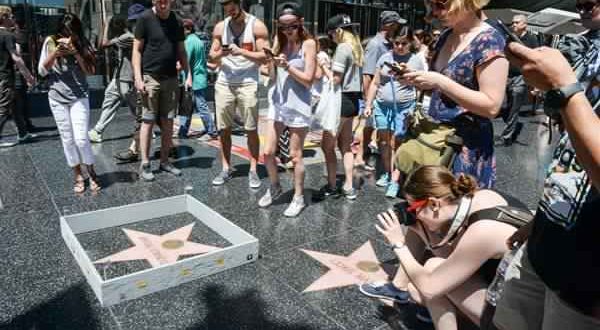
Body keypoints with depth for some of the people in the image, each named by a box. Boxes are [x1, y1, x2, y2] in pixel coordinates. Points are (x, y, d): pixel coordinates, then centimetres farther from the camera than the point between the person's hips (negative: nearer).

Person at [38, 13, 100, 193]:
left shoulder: (82, 44, 0)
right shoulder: (50, 42, 1)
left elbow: (90, 71, -6)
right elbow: (42, 71, 0)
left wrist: (76, 53, -18)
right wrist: (54, 54, -14)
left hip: (79, 97, -1)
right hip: (57, 98, 1)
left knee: (81, 138, -9)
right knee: (67, 139, 4)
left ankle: (92, 174, 10)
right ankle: (78, 176, 15)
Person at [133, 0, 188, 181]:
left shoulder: (176, 22, 9)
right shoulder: (145, 19, -3)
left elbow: (181, 51, 14)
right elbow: (137, 50, -4)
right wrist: (138, 78, -12)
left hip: (171, 78, 4)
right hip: (150, 77, -4)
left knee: (168, 122, 7)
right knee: (148, 121, -1)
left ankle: (165, 161, 17)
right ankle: (145, 164, 6)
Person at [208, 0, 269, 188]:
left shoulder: (257, 26, -1)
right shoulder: (220, 27, 10)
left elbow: (264, 57, -6)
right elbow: (211, 58, 11)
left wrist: (241, 51, -18)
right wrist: (220, 53, -11)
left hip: (248, 83, -3)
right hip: (224, 83, 4)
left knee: (251, 129, -2)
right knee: (224, 129, 5)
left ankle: (253, 170, 6)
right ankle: (226, 169, 14)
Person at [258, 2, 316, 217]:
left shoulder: (308, 44, -8)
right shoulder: (279, 41, 7)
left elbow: (308, 80, -11)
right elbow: (272, 75, 9)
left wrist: (287, 66, -18)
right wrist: (272, 62, -11)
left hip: (298, 107, -5)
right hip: (278, 104, 5)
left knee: (295, 156, 4)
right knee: (268, 153, 6)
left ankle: (298, 198, 20)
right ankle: (275, 188, 30)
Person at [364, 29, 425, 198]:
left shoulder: (416, 61, 2)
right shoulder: (385, 57, 7)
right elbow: (375, 83, 9)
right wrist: (368, 105, 6)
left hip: (403, 107, -3)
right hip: (382, 105, 3)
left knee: (395, 143, -6)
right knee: (383, 141, 8)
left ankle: (395, 181, 0)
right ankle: (386, 173, 24)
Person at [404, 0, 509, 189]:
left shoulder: (489, 40, -15)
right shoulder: (446, 36, 8)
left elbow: (492, 106, -20)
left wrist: (440, 81, -24)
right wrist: (416, 78, -2)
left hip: (466, 145, -7)